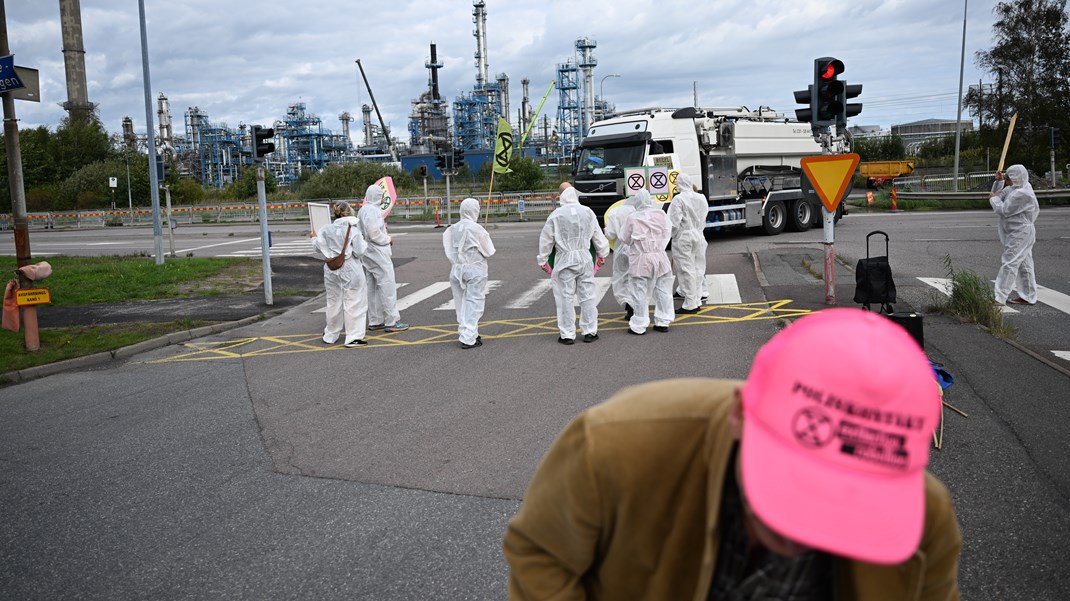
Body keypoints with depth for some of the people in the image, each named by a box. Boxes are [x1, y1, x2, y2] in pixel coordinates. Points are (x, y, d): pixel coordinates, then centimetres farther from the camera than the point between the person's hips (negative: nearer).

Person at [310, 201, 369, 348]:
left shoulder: (325, 230, -1)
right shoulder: (353, 231, -12)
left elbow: (318, 248, 6)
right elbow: (359, 252, -14)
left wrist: (314, 238, 25)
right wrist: (364, 242, 5)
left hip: (332, 271, 5)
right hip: (350, 271, -5)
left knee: (333, 303, 18)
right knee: (353, 303, 2)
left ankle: (330, 335, 30)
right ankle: (354, 337, 1)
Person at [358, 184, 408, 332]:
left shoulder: (362, 210, 14)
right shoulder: (372, 210, -17)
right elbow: (374, 234, -23)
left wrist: (382, 226, 10)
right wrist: (388, 239, -9)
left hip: (368, 254, 10)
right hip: (378, 254, -10)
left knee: (373, 287, 13)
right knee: (388, 286, -6)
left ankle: (375, 321, 19)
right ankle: (391, 321, -4)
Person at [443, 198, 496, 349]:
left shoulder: (453, 229, 0)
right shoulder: (476, 229, -14)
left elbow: (450, 251, 3)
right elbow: (489, 251, -6)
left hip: (458, 269, 5)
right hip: (475, 270, -5)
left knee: (462, 302, 15)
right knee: (474, 303, -1)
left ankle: (465, 331, 24)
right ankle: (469, 338, -4)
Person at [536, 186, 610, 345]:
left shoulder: (556, 215, -6)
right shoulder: (588, 212, 3)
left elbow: (546, 240, 0)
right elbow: (598, 235, 12)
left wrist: (542, 260, 12)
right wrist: (602, 254, 27)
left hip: (564, 260, -3)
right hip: (584, 258, 3)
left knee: (565, 297, 3)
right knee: (587, 295, 10)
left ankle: (567, 335, 7)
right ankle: (590, 331, 15)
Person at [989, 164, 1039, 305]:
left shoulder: (1023, 194, -21)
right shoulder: (1014, 188, 10)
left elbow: (1004, 210, -20)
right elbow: (999, 194, 21)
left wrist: (994, 198, -5)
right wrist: (999, 182, 6)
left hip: (1019, 234, -11)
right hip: (1017, 234, 11)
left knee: (1009, 264, -12)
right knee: (1024, 266, 15)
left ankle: (1000, 297, -13)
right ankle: (1028, 297, 22)